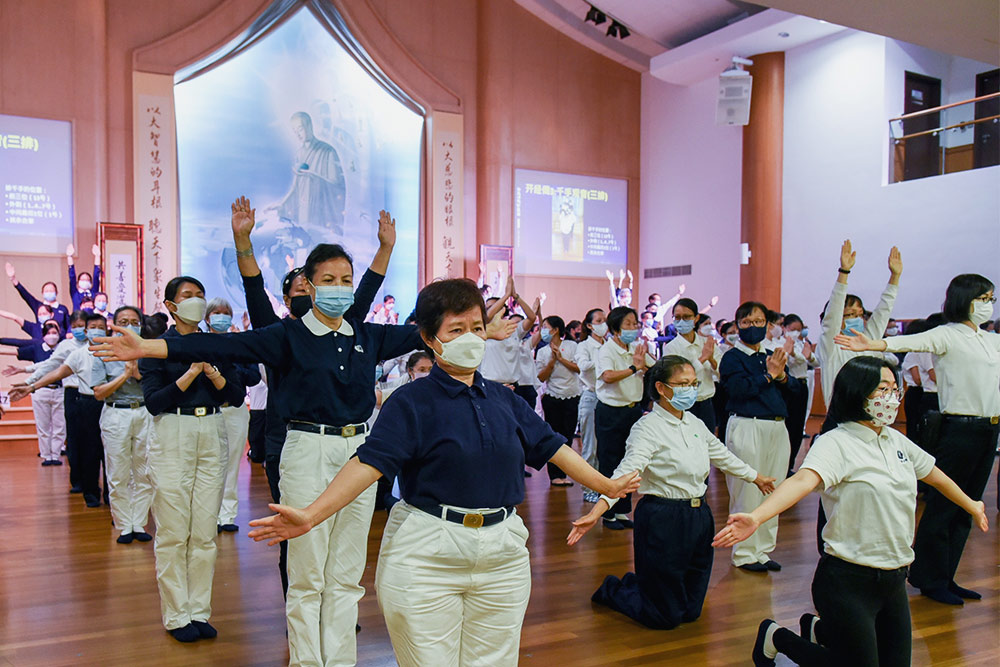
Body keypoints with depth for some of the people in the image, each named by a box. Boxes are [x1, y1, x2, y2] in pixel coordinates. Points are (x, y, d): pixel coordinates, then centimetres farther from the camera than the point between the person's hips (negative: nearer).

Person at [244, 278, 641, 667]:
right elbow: (370, 462, -18)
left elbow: (552, 448, 15)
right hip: (426, 557, -4)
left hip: (503, 555, 5)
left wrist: (607, 486, 19)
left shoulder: (503, 399, 8)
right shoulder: (413, 401, -7)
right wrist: (311, 515, -31)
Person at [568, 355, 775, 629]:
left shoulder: (694, 423, 9)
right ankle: (611, 590, 27)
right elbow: (628, 470, -29)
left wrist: (756, 477, 36)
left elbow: (722, 455, 26)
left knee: (691, 611, 15)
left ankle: (635, 584, 39)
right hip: (663, 520, -7)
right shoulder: (648, 427, -15)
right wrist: (598, 510, -44)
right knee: (665, 617, 2)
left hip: (699, 516, 8)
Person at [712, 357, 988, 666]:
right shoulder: (835, 443, -17)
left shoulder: (896, 440, 6)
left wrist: (971, 505, 40)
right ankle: (776, 637, 20)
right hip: (849, 581, -7)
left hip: (894, 580, 8)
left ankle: (819, 629, 37)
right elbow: (803, 480, -36)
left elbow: (935, 476, 25)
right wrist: (756, 517, -53)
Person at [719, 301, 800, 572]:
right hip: (747, 428, -6)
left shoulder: (772, 356, 14)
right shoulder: (732, 357, -3)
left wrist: (782, 376, -11)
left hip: (777, 428, 6)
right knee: (748, 493, -2)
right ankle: (744, 553, 9)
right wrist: (769, 375, -16)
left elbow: (793, 389, 8)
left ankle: (763, 550, 22)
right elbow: (738, 389, -17)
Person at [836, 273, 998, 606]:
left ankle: (946, 577, 21)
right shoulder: (947, 335, -8)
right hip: (960, 428, -8)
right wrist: (873, 345, -44)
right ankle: (930, 580, 9)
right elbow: (912, 342, -26)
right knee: (944, 504, -2)